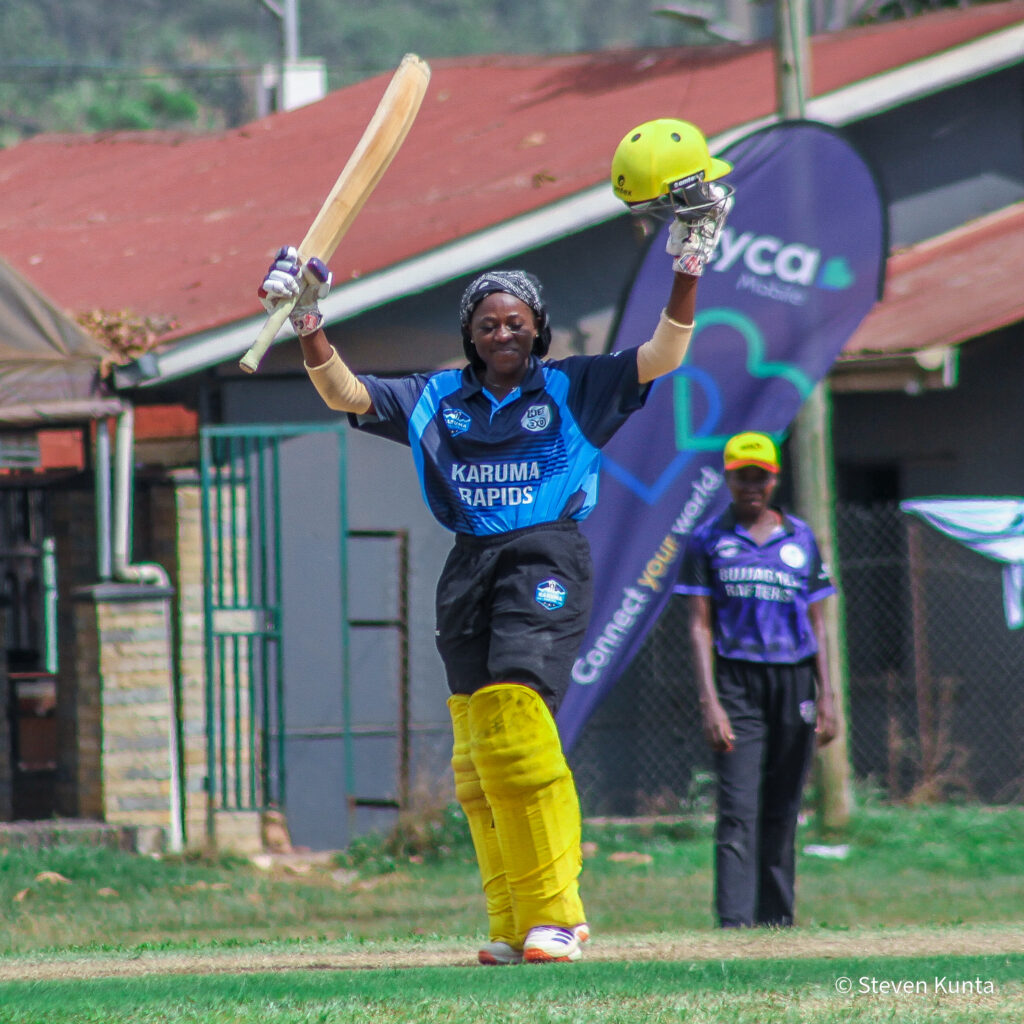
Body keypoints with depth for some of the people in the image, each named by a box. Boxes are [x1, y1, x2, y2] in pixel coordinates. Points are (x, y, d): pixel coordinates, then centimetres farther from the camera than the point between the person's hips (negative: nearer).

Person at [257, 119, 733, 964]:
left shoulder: (572, 389, 5)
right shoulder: (440, 400, 14)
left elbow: (662, 357, -2)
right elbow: (344, 393, 11)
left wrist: (688, 266, -11)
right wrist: (308, 322, -1)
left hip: (548, 561, -5)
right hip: (470, 569, 5)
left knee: (516, 724, -20)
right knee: (476, 759, 1)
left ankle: (554, 915, -17)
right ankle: (515, 925, 5)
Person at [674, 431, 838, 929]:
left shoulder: (800, 538, 13)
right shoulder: (709, 540, 6)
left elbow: (816, 625, 14)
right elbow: (700, 625, 1)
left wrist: (826, 697, 5)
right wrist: (709, 701, -9)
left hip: (794, 681, 3)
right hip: (737, 679, -3)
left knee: (782, 812, 5)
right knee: (738, 809, -13)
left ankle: (777, 918, 11)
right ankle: (734, 921, -20)